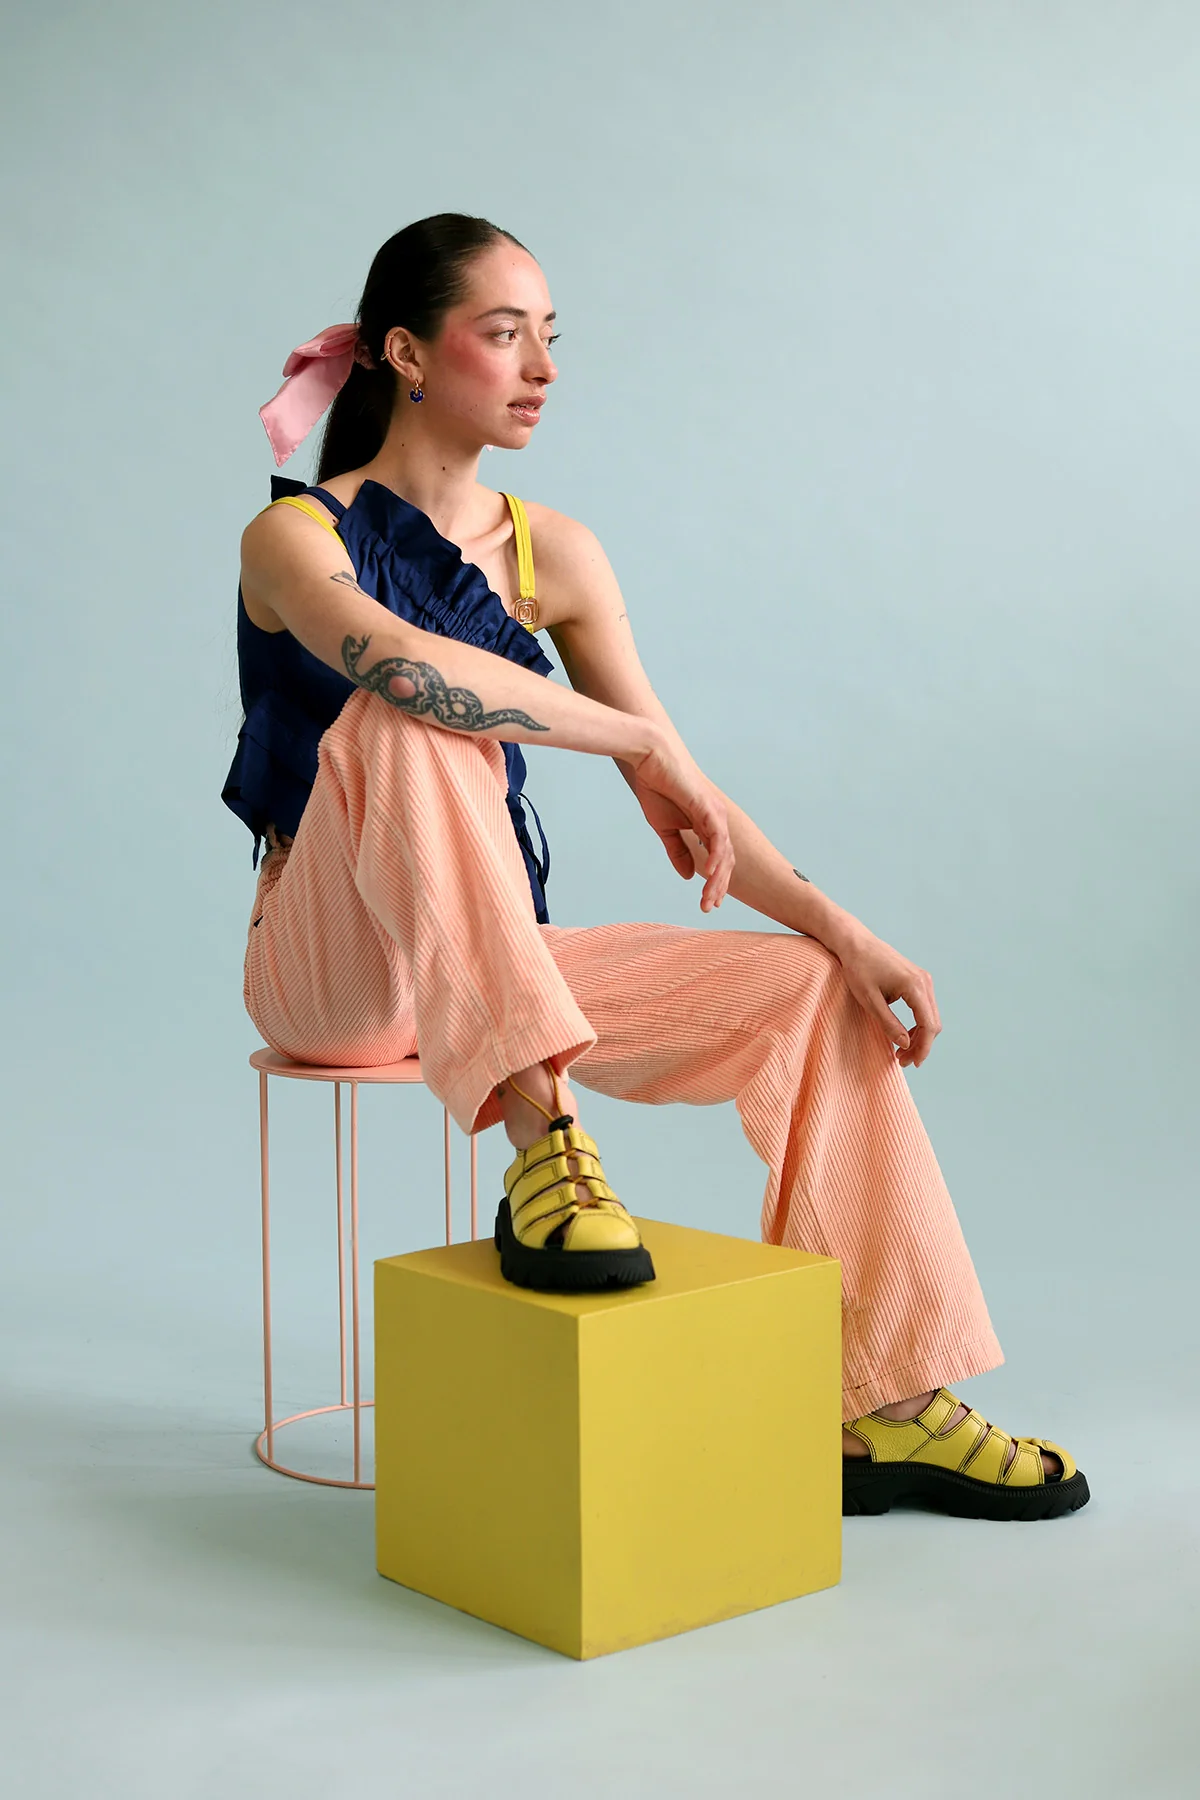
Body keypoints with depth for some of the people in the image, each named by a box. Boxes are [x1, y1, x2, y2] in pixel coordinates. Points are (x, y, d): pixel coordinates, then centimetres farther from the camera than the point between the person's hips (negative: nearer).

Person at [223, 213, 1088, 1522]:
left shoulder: (552, 554, 8)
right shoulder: (296, 536, -8)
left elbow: (681, 798, 2)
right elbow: (395, 662, -33)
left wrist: (840, 927, -11)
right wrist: (637, 742, -27)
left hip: (497, 970, 6)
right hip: (337, 969, -5)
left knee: (815, 987, -8)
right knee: (416, 720, -33)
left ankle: (877, 1405, -7)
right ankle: (537, 1140, -38)